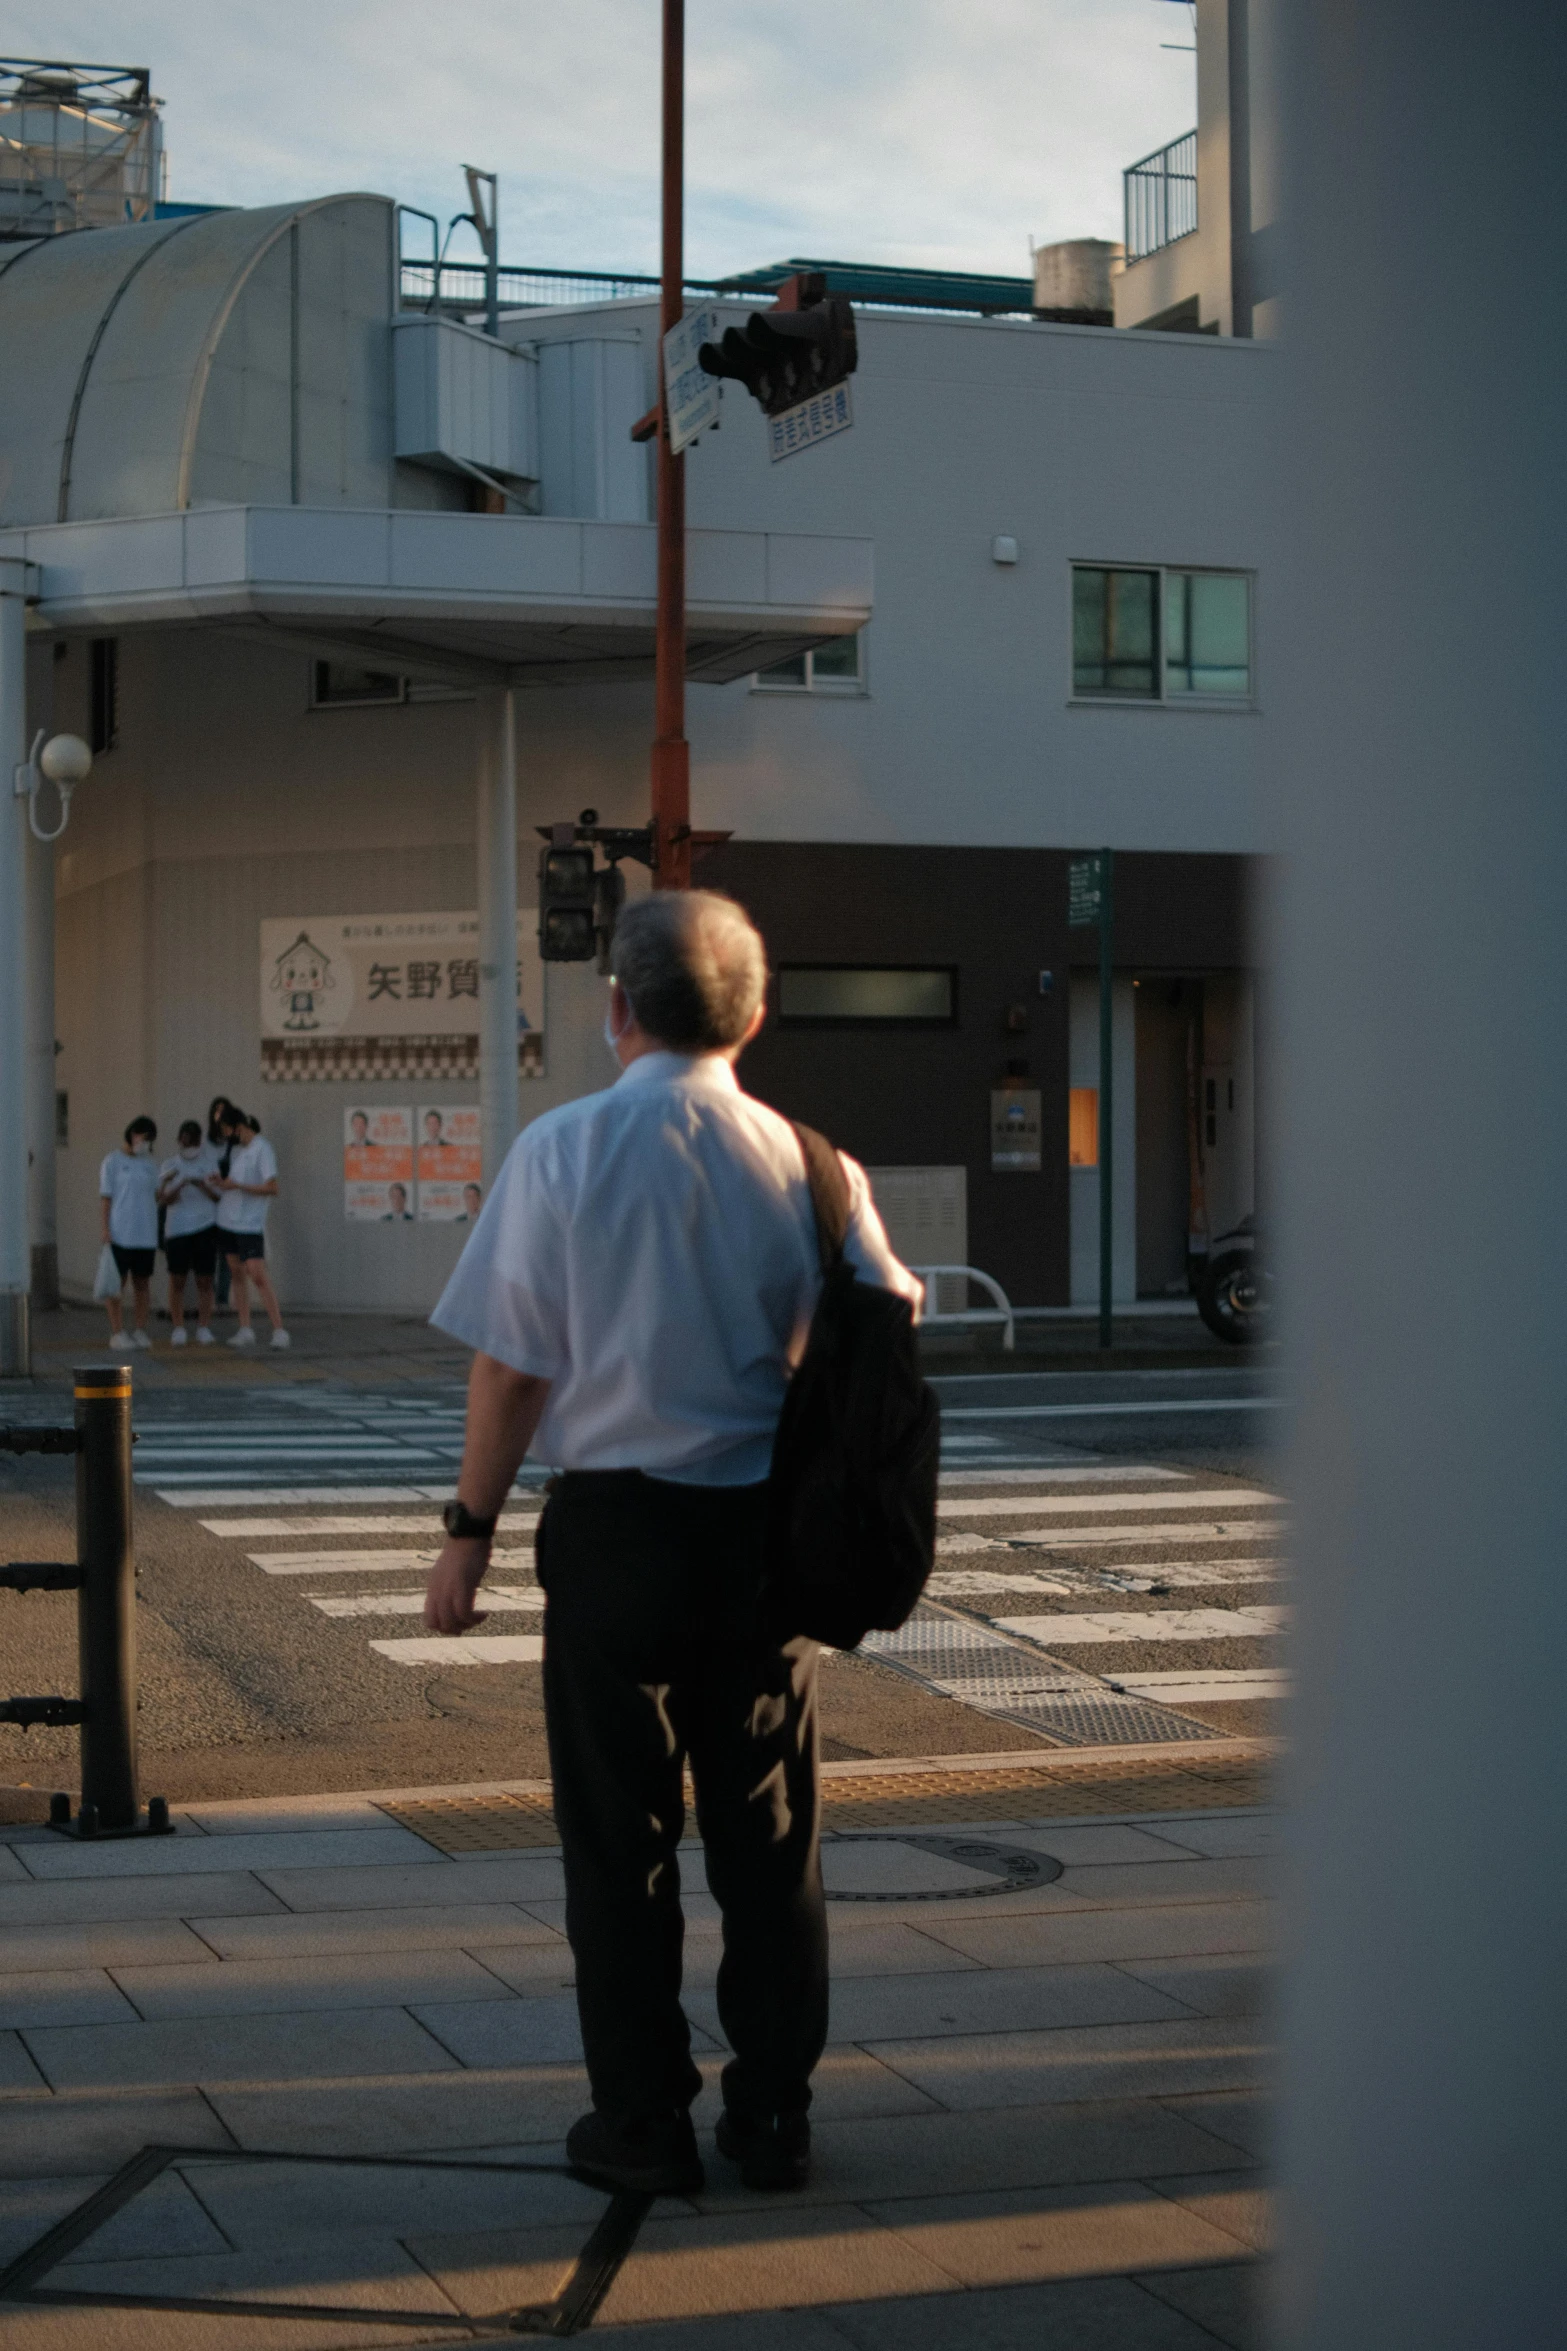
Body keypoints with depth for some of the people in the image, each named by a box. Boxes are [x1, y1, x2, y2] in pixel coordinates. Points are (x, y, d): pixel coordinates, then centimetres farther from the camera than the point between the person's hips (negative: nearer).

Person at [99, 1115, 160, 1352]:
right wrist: (106, 1228, -10)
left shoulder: (150, 1164, 14)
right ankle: (117, 1332, -1)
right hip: (120, 1234, -5)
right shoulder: (113, 1162, -1)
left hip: (146, 1234, 5)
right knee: (117, 1283, -2)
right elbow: (105, 1197, -4)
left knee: (142, 1282, 8)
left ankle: (141, 1331, 14)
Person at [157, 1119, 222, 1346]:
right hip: (177, 1229, 0)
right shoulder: (169, 1167, 4)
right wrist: (179, 1185, -22)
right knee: (177, 1280, 0)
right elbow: (163, 1200, -4)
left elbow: (218, 1196, 3)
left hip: (205, 1227, 0)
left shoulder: (209, 1163, 7)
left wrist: (201, 1184, -15)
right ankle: (178, 1329, 7)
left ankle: (203, 1329, 6)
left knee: (204, 1280, 0)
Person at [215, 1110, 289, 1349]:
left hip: (249, 1224, -8)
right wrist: (221, 1183, 0)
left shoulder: (262, 1150, -10)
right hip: (228, 1221, 8)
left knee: (258, 1275, -13)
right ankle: (245, 1330, 10)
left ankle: (278, 1330, -12)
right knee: (237, 1274, 7)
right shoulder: (235, 1151, 13)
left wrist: (237, 1185, -19)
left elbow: (272, 1188, -16)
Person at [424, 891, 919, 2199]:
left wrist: (472, 1529, 1)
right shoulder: (803, 1162, -2)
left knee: (619, 1835, 8)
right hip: (764, 1526, 2)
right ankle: (774, 2115, 19)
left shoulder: (560, 1151, -8)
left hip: (614, 1520, -2)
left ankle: (644, 2126, 12)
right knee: (767, 1826, 12)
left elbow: (509, 1366, -8)